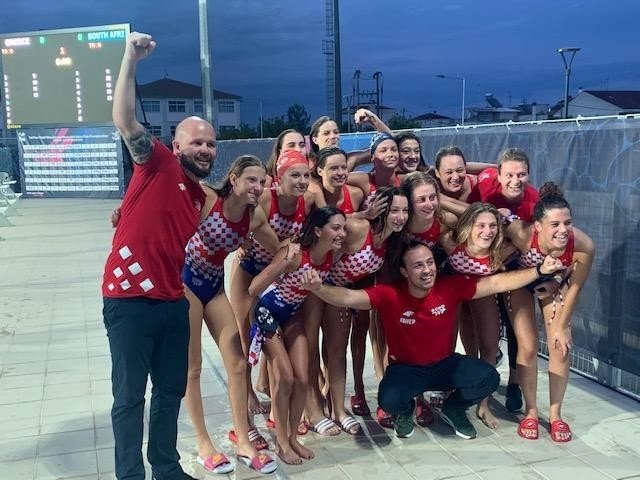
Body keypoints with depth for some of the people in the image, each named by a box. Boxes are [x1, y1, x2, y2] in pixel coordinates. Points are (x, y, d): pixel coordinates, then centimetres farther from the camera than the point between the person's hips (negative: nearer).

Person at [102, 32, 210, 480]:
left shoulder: (202, 196, 14)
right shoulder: (158, 164, -4)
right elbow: (125, 120, -20)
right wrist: (131, 59, -26)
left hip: (174, 302, 7)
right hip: (129, 300, -7)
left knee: (171, 390, 16)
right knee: (129, 396, 4)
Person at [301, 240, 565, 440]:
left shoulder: (451, 287, -17)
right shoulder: (390, 295, -25)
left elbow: (498, 283, -14)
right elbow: (349, 297, -34)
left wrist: (539, 271, -17)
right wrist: (318, 288, -53)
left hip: (445, 364, 3)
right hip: (406, 368, -2)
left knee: (489, 378, -21)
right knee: (389, 399, -33)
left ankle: (452, 409, 14)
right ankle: (405, 411, 10)